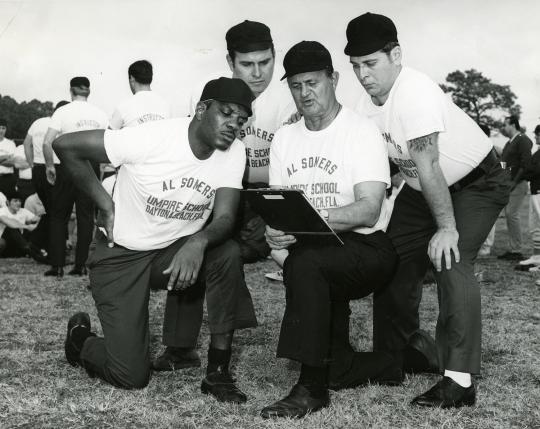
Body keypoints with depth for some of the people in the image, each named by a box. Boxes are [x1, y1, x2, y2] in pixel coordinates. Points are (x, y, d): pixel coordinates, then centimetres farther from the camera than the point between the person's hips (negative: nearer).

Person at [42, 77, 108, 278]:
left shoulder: (63, 112, -5)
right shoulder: (100, 114, 4)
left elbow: (47, 142, -13)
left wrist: (49, 166, -1)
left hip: (67, 166, -2)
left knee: (58, 217, 8)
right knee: (86, 217, 8)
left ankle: (57, 266, 7)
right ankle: (81, 265, 9)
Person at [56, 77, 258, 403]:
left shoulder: (234, 152, -9)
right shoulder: (151, 138, -23)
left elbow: (225, 218, -17)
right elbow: (65, 146, -18)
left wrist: (198, 242, -39)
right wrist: (107, 206, -14)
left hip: (177, 250, 4)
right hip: (121, 255, -4)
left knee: (228, 254, -29)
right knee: (132, 376, -8)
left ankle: (218, 373, -15)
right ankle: (81, 338, 27)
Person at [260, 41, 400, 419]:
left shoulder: (362, 131, -8)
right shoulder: (284, 137, 11)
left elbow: (368, 211, -19)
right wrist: (276, 228, -19)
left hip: (367, 249, -5)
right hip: (319, 252, 6)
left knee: (304, 263, -36)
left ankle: (312, 388, -26)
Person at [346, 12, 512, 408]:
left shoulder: (415, 92, -32)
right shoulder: (368, 101, -9)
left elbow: (427, 166, -32)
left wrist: (446, 228, -30)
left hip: (478, 183, -8)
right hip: (421, 189, 8)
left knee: (450, 261, -25)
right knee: (394, 260, 5)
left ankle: (459, 379, -23)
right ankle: (401, 351, 25)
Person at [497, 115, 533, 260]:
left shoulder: (523, 140, -8)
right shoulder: (509, 142, 20)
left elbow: (526, 164, -17)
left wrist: (515, 182, -19)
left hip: (518, 183, -9)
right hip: (508, 183, 9)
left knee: (512, 214, -11)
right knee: (509, 214, 7)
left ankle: (517, 251, -6)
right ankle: (512, 249, 12)